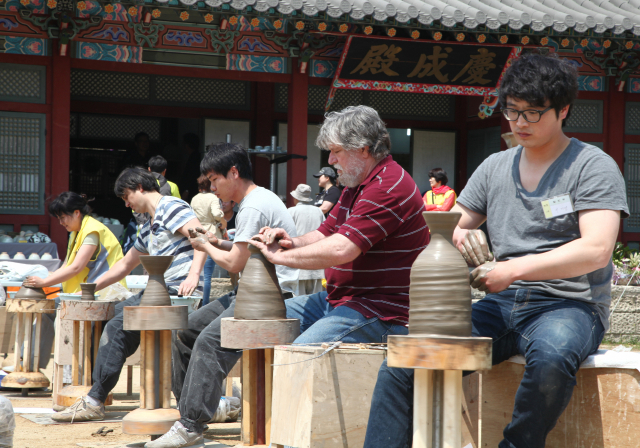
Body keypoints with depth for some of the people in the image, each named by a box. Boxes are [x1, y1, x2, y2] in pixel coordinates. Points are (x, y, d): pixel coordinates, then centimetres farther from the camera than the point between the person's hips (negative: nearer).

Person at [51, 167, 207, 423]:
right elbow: (125, 265, 35)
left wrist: (193, 275, -31)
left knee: (119, 326, -18)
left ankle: (94, 402, -15)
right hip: (160, 289, 11)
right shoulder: (149, 229, 26)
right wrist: (92, 288, 32)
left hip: (177, 290, -11)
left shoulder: (170, 208, -6)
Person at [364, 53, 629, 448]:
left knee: (552, 355, -41)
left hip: (568, 305, -5)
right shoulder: (495, 167, 16)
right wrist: (458, 236, -7)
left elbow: (596, 250, -14)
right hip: (501, 306, 5)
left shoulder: (593, 166, -1)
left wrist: (514, 270, -19)